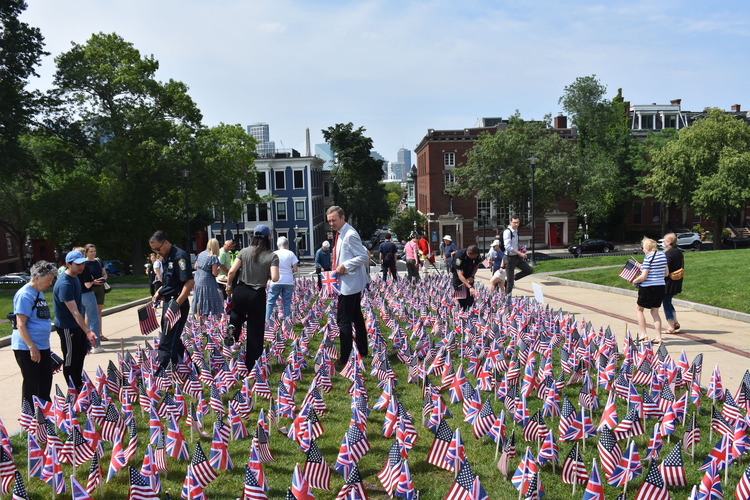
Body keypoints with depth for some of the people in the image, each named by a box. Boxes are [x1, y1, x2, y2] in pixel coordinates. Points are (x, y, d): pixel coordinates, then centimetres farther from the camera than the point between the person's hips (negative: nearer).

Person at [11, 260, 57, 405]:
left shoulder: (39, 293, 12)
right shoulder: (25, 295, -16)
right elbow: (20, 325, -20)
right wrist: (32, 348, -22)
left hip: (43, 347, 9)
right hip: (27, 348, -9)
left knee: (46, 382, 15)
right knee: (32, 384, 1)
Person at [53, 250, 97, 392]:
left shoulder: (74, 277, 3)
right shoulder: (64, 284, -27)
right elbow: (74, 311, -33)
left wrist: (86, 330, 20)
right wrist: (88, 332, -38)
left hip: (77, 324, 10)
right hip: (67, 327, -10)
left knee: (81, 353, 20)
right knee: (71, 360, 2)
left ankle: (79, 385, 35)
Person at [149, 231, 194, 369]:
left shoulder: (179, 256, -16)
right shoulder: (166, 258, 15)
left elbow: (190, 282, -24)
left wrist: (177, 304, -27)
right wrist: (158, 293, 10)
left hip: (177, 304, -10)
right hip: (168, 302, 10)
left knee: (167, 342, -9)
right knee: (174, 339, 17)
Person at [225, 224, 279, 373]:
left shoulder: (244, 251, 0)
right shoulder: (272, 256, -6)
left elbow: (232, 271, -7)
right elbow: (274, 278, -17)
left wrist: (229, 285, 10)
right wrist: (267, 275, 5)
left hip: (240, 292, 2)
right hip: (257, 295, -2)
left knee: (238, 313, 36)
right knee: (255, 330, 10)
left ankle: (232, 327, 3)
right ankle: (251, 365, 15)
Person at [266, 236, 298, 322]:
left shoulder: (274, 254, 1)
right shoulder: (290, 254, 0)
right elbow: (295, 269, -2)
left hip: (276, 281, 0)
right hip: (288, 281, 0)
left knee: (270, 302, 6)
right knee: (287, 302, 6)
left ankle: (267, 320, 3)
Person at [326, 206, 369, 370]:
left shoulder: (350, 235, -17)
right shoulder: (341, 234, 13)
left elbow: (363, 256, -20)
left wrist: (344, 266, -22)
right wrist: (339, 267, 9)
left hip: (350, 284, -11)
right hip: (351, 283, 11)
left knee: (343, 320, -9)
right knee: (356, 317, 18)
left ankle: (344, 359, -5)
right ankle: (362, 351, 30)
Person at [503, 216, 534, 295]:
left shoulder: (516, 231, 8)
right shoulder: (507, 232, -19)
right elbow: (508, 247, -25)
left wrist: (520, 249, 7)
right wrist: (520, 253, -25)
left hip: (517, 257, 8)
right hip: (510, 258, -8)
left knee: (530, 270, 7)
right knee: (510, 282, -1)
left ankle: (514, 278, 17)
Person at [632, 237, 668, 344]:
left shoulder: (648, 257, -16)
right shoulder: (663, 255, 7)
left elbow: (643, 277, -18)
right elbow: (666, 273, 14)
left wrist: (634, 281, -1)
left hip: (648, 287, -7)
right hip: (661, 287, 7)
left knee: (639, 309, 10)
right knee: (655, 312, 14)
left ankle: (643, 334, 5)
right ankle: (659, 338, 12)